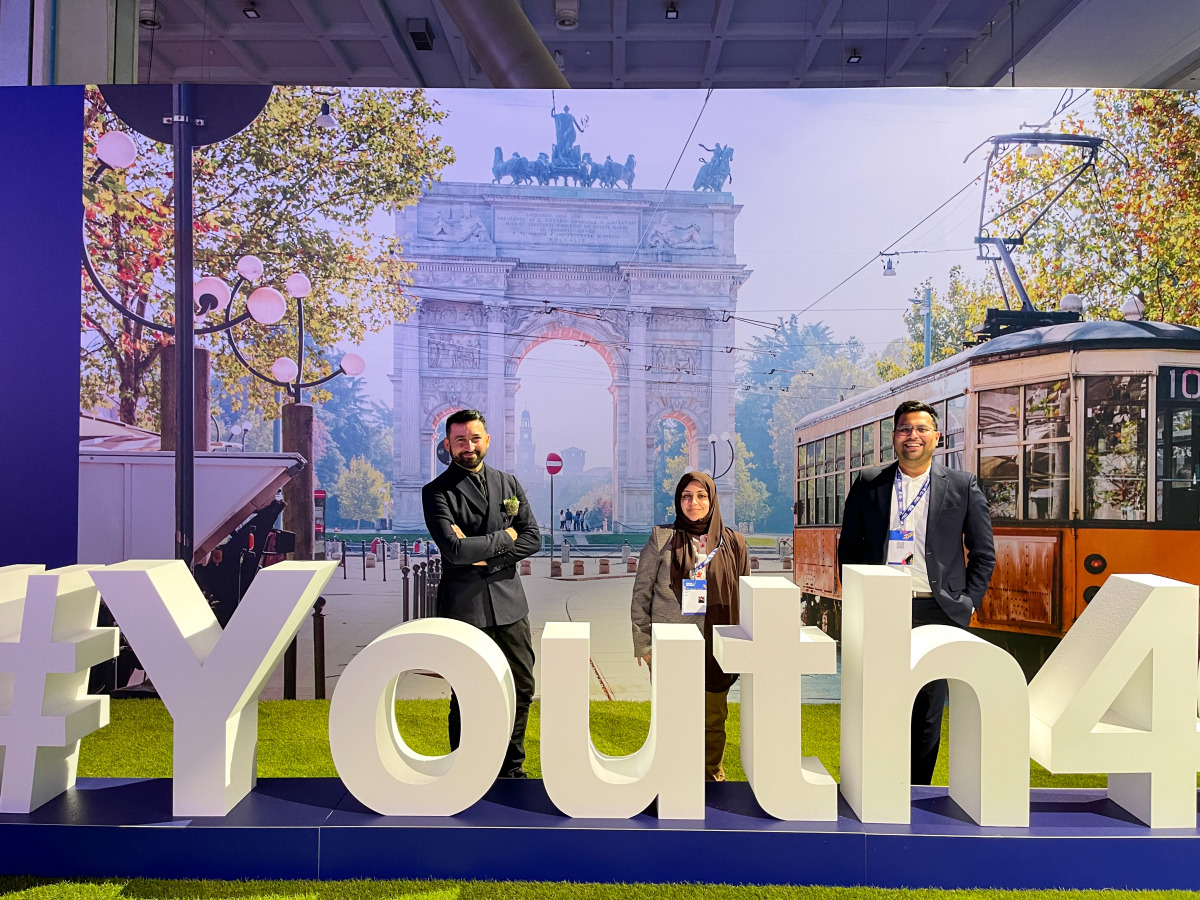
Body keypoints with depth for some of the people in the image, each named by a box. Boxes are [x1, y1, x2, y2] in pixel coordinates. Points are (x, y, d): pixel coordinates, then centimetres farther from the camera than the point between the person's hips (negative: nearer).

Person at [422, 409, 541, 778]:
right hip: (464, 607, -4)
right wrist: (504, 537, -8)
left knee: (521, 688, 12)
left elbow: (532, 538, 3)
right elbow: (454, 550, -17)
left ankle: (511, 767, 31)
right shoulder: (436, 492, -4)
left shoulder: (509, 483, 10)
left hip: (509, 603, 4)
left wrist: (484, 553, -10)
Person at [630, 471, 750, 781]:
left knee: (713, 718, 10)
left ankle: (712, 776, 29)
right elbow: (641, 593, 2)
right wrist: (643, 643, -2)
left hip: (716, 648, 2)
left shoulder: (733, 543, 6)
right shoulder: (662, 540, 1)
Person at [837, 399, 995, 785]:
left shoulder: (963, 485, 6)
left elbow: (983, 553, 9)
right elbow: (848, 547, 12)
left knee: (928, 710, 7)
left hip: (936, 611, 0)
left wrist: (968, 603, 2)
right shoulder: (868, 483, 8)